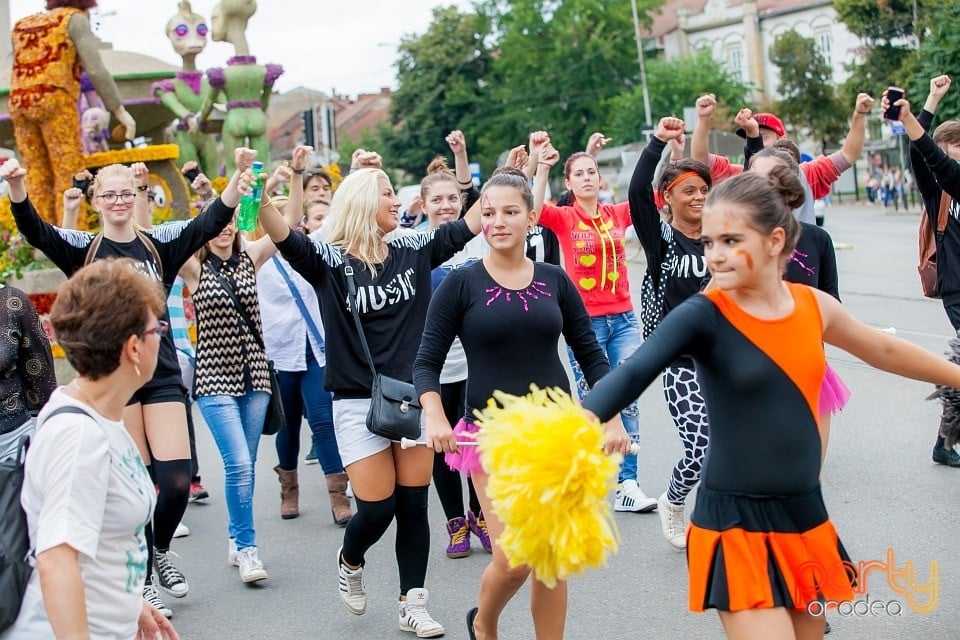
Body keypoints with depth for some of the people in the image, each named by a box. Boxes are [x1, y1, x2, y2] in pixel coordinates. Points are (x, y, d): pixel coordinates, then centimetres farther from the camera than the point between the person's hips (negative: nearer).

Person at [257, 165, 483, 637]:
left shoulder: (413, 252, 3)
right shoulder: (330, 261, -8)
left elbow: (469, 225, 4)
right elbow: (286, 239, -25)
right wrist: (258, 202, -44)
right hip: (360, 404, -4)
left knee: (413, 506, 7)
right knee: (377, 507, -4)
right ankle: (349, 562, 30)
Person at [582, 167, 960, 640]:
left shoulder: (813, 305, 1)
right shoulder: (704, 316, -15)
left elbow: (885, 352, 19)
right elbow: (633, 373, -30)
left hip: (805, 515, 6)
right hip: (736, 525, -6)